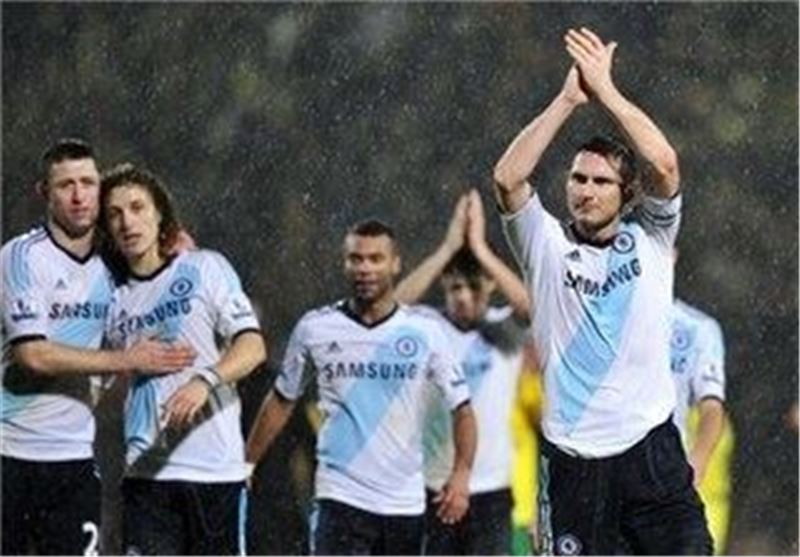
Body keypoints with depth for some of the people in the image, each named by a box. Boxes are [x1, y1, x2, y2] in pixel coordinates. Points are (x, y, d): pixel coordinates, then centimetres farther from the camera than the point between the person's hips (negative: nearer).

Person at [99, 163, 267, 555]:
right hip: (147, 468, 3)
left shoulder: (205, 268, 0)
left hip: (216, 464, -3)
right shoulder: (116, 297, 11)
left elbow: (252, 347, -9)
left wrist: (205, 380, -26)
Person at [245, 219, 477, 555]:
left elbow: (461, 407, 1)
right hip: (340, 498, -2)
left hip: (405, 502, 2)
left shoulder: (424, 332, 0)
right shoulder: (315, 329, 1)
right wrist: (246, 463, 10)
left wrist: (461, 474, -13)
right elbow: (281, 401, 13)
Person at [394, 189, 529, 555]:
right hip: (433, 487, 0)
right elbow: (397, 304, -20)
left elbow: (531, 306, -20)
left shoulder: (506, 331, 1)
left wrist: (480, 249, -20)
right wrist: (449, 247, -19)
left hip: (491, 488, 0)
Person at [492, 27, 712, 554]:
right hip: (573, 457, 0)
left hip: (650, 446, 0)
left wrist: (606, 91, -10)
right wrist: (568, 99, -11)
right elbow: (508, 179, -12)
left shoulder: (650, 239, 6)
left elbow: (666, 165, -10)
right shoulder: (548, 247, 5)